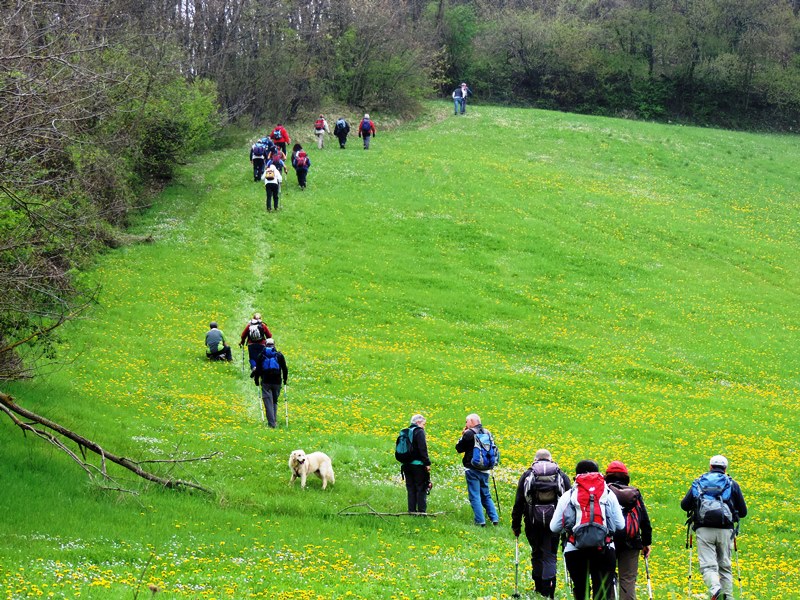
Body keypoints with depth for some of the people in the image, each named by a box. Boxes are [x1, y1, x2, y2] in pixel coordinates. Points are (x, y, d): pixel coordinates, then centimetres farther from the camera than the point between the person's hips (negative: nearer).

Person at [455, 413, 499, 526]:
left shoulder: (469, 434, -13)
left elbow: (459, 448, -5)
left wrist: (462, 436, 5)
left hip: (472, 470, -6)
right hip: (484, 470, 6)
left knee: (474, 496, -2)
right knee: (486, 495, 16)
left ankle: (480, 521, -6)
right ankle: (494, 518, 11)